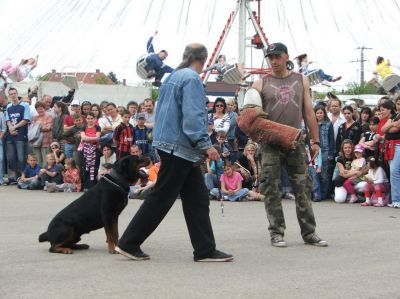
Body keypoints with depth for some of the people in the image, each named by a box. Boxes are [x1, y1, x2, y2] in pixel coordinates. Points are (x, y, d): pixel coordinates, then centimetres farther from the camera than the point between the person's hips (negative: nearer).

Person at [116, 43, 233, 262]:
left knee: (197, 199, 8)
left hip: (171, 144, 10)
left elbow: (161, 112, 21)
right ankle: (129, 243, 5)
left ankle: (205, 250, 9)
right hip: (180, 147, -10)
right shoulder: (192, 79, -13)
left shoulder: (172, 77, 16)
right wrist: (205, 145, -22)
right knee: (160, 199, -2)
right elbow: (193, 116, -23)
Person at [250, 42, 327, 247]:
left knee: (303, 188, 3)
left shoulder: (301, 81, 12)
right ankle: (276, 233, 6)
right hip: (270, 143, -2)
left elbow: (308, 113, 12)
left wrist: (315, 140, 6)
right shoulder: (261, 84, 5)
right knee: (272, 190, -2)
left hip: (296, 142, 2)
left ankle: (309, 233, 9)